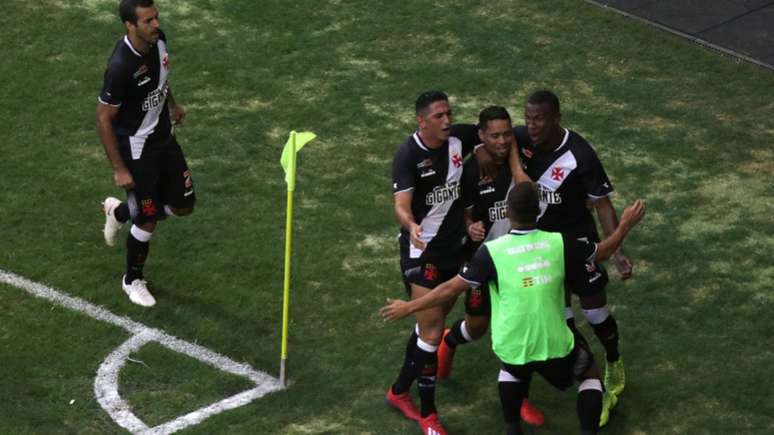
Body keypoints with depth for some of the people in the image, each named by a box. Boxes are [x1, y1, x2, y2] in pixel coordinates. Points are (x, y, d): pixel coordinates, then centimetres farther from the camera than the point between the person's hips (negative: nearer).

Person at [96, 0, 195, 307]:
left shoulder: (158, 40, -10)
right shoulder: (121, 66, -32)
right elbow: (104, 119, -23)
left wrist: (172, 104, 24)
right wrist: (119, 169, -19)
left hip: (164, 138, 7)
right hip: (136, 149, -7)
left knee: (183, 206, 14)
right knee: (148, 221, 3)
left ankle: (120, 212, 39)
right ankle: (133, 280, 30)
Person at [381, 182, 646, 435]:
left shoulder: (492, 252, -13)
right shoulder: (559, 242, -8)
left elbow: (451, 289, -7)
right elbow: (602, 252, 11)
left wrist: (408, 307, 5)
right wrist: (626, 225, 28)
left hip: (512, 348, 0)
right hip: (555, 346, 0)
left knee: (512, 368, 37)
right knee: (589, 375, 28)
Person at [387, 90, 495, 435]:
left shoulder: (459, 138, -6)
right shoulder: (408, 156, -21)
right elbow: (402, 205, -32)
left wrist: (487, 159, -2)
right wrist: (411, 226, -52)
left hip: (454, 245, 6)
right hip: (422, 250, -6)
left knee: (430, 325, 17)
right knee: (431, 331, -8)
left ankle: (400, 391, 36)